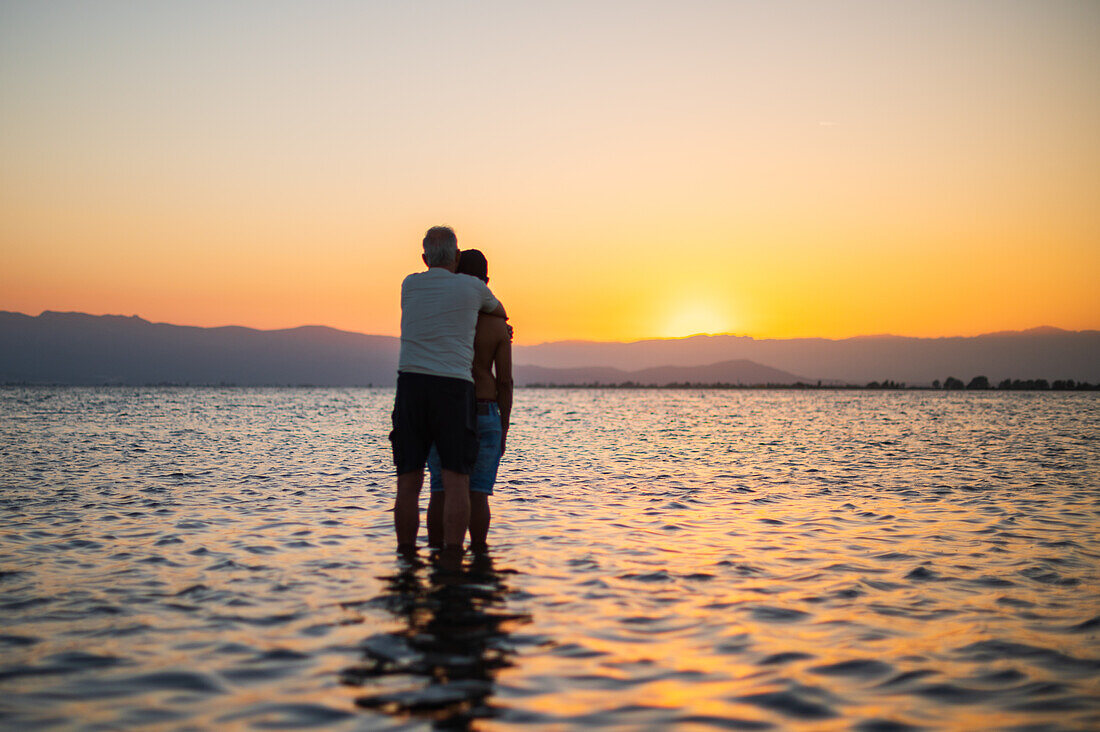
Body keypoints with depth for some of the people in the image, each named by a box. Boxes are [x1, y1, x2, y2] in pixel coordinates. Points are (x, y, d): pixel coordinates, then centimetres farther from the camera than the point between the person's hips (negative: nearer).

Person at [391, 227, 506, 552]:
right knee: (456, 482, -3)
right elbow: (500, 313, 27)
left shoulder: (409, 284, 11)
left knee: (409, 484, 5)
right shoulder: (473, 287, 5)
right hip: (454, 389, -2)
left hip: (411, 385, 2)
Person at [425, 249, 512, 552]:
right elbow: (505, 382, -3)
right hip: (484, 417, 0)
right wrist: (503, 430, 3)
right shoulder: (498, 325, -4)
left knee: (440, 492, 7)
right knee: (477, 494, 3)